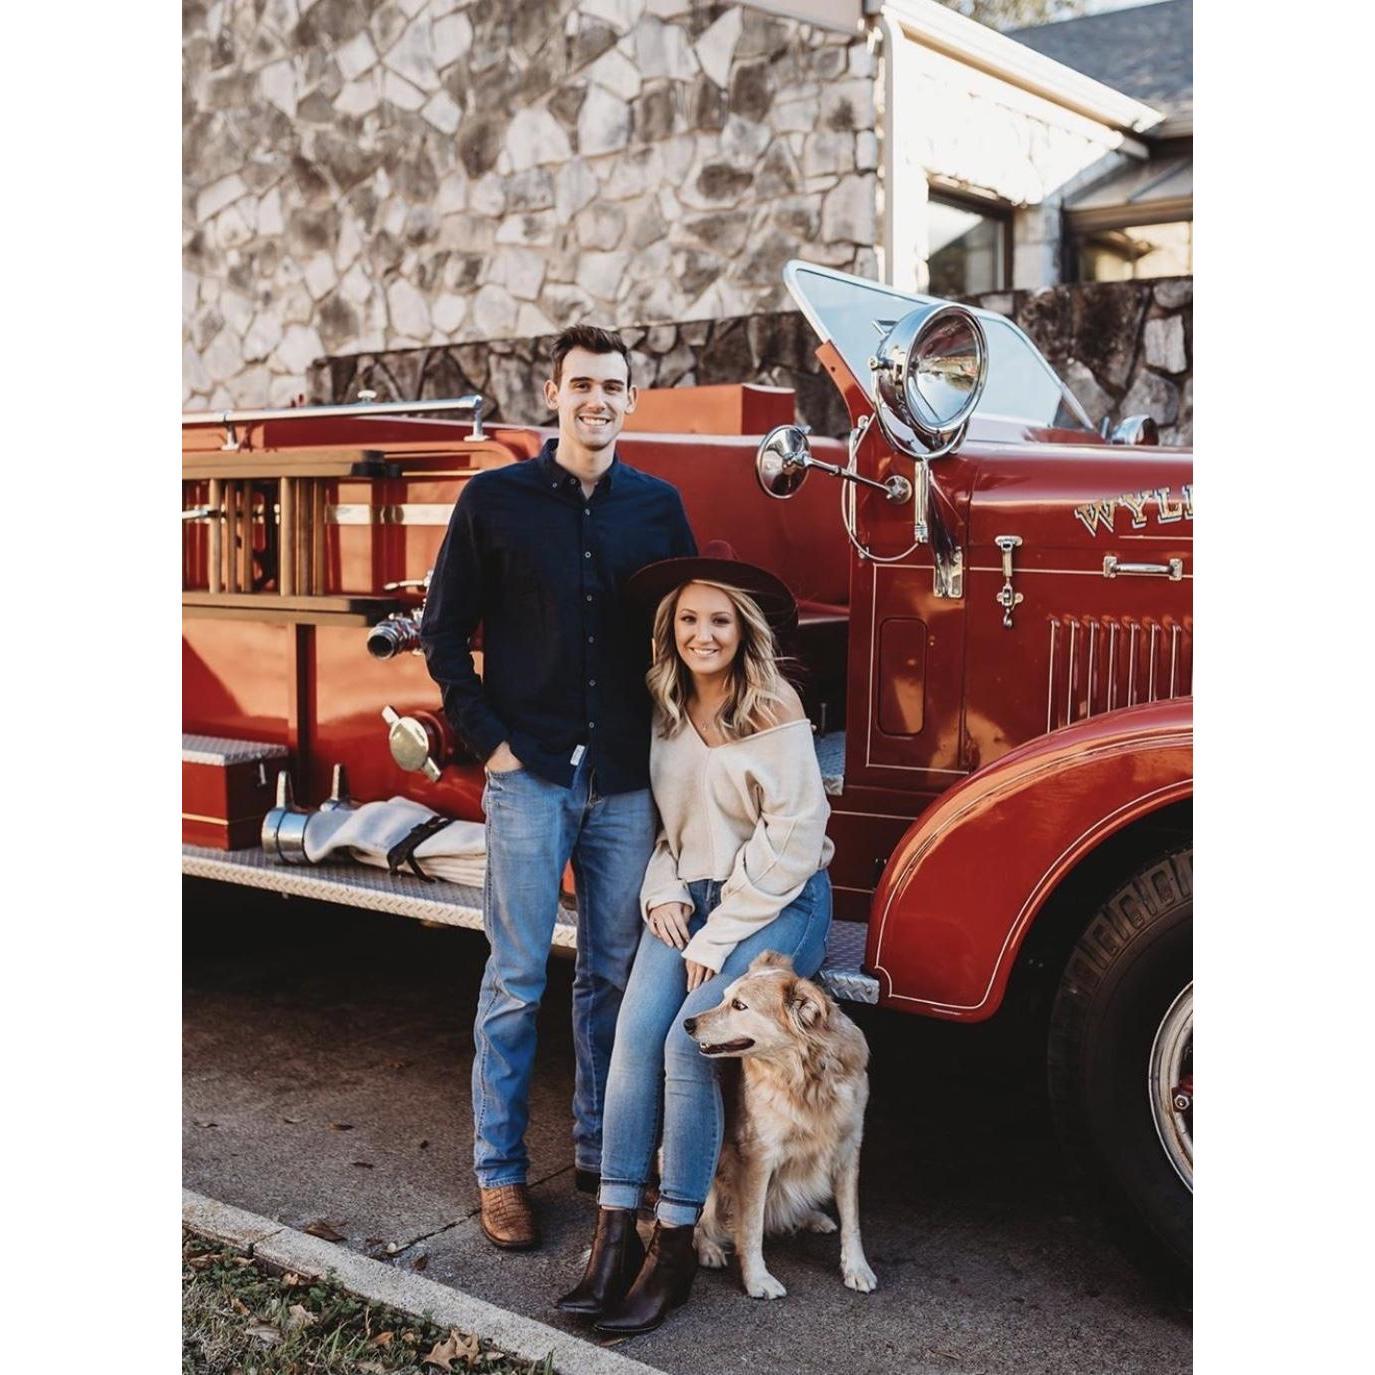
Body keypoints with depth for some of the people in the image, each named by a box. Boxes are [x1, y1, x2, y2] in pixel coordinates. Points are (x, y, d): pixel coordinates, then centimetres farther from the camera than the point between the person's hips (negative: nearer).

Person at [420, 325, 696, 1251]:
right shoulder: (495, 499, 1)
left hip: (629, 782, 3)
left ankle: (601, 1154, 26)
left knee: (615, 975, 11)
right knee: (517, 980, 3)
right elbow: (444, 632, 3)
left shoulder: (659, 506, 8)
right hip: (530, 775, -2)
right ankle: (500, 1170, 16)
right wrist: (488, 738, -5)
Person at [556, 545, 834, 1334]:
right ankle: (616, 1235, -13)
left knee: (689, 1042, -23)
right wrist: (665, 893, -3)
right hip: (692, 896, 5)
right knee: (635, 1034, -17)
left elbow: (793, 836, -15)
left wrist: (720, 936, -15)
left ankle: (674, 1252, -13)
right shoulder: (669, 710, 7)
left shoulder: (773, 712, -12)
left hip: (778, 901, -5)